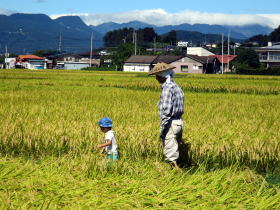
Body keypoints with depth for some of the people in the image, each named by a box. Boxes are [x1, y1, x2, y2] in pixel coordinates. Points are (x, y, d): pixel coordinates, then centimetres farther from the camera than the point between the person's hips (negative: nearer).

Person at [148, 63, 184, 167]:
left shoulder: (167, 88, -15)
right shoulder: (176, 87, 14)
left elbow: (166, 110, -21)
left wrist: (162, 128, -18)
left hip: (170, 123, -10)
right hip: (178, 122, 10)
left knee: (170, 155, -7)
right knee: (174, 153, 15)